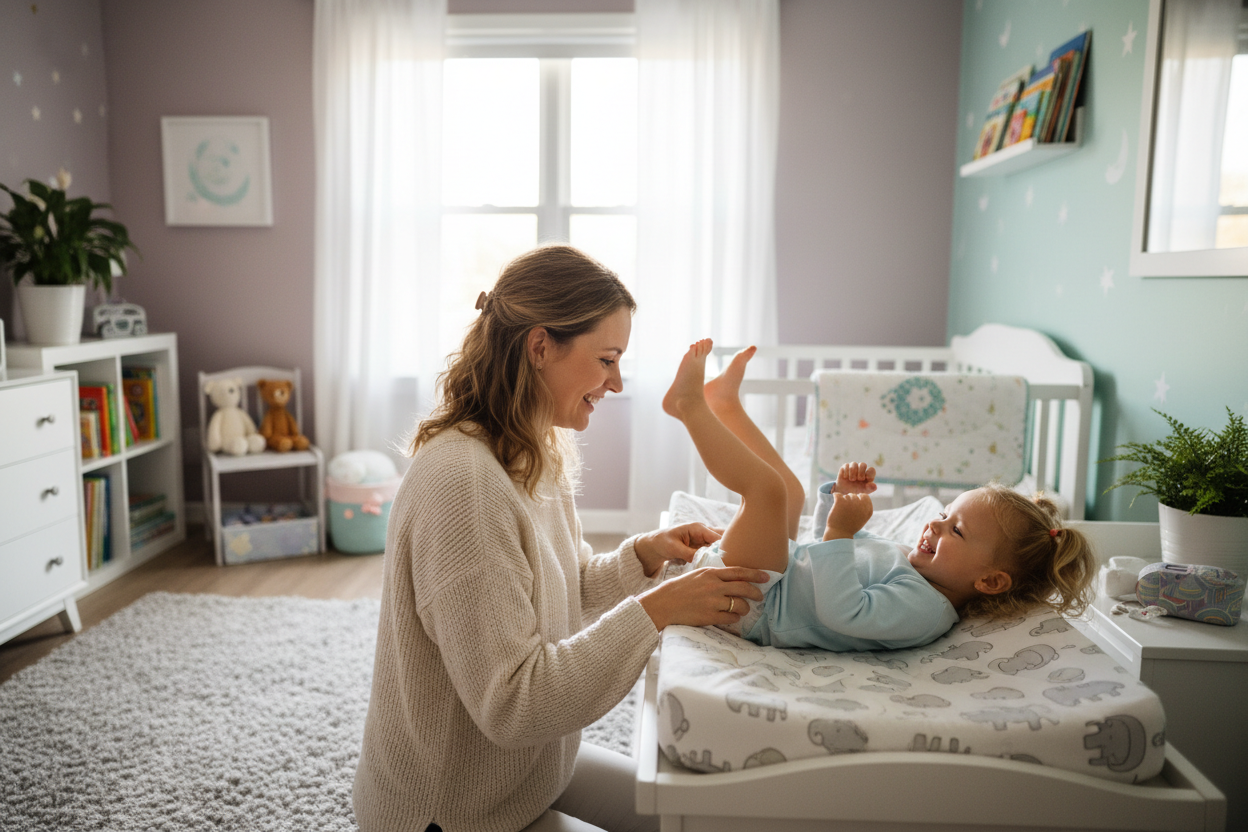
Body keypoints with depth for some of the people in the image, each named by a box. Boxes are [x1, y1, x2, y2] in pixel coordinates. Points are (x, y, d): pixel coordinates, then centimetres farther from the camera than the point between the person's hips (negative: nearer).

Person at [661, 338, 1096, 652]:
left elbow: (841, 611, -35)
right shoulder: (912, 564, 9)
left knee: (768, 485, -25)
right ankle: (726, 405, 23)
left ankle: (690, 405, -7)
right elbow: (853, 548, 23)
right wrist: (846, 499, 7)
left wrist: (839, 533, -32)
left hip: (753, 608, -9)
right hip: (782, 567, 9)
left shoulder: (923, 607, -21)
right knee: (791, 490, 27)